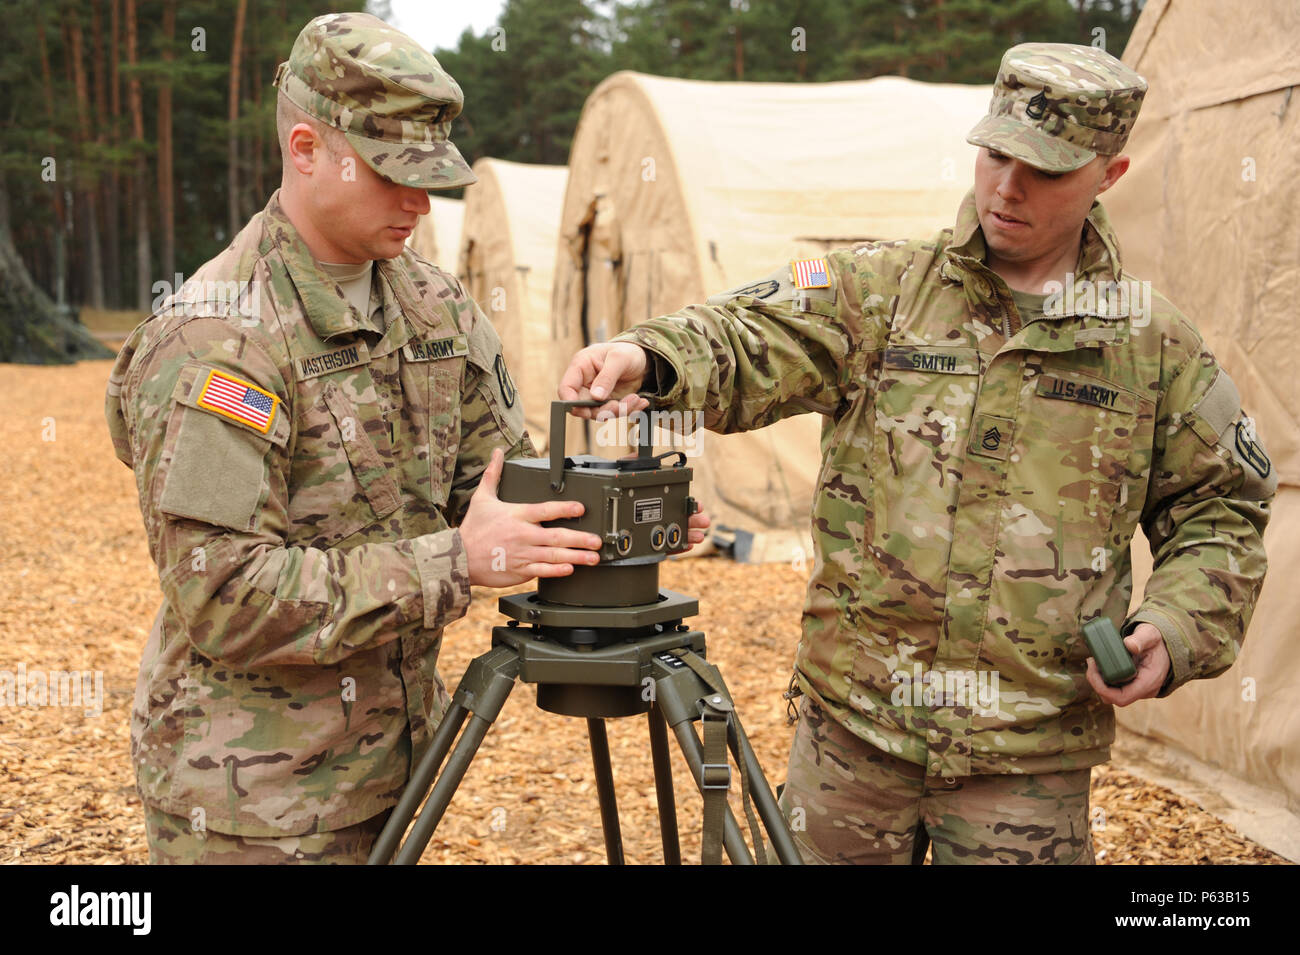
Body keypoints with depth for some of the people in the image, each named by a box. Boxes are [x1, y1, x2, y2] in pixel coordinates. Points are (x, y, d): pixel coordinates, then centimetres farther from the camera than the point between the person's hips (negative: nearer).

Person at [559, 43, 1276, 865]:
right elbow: (753, 342, -13)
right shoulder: (880, 289, 1)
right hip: (852, 725, 1)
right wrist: (647, 358, -34)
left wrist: (1179, 632, -3)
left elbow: (1222, 510, 13)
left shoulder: (1159, 345, 5)